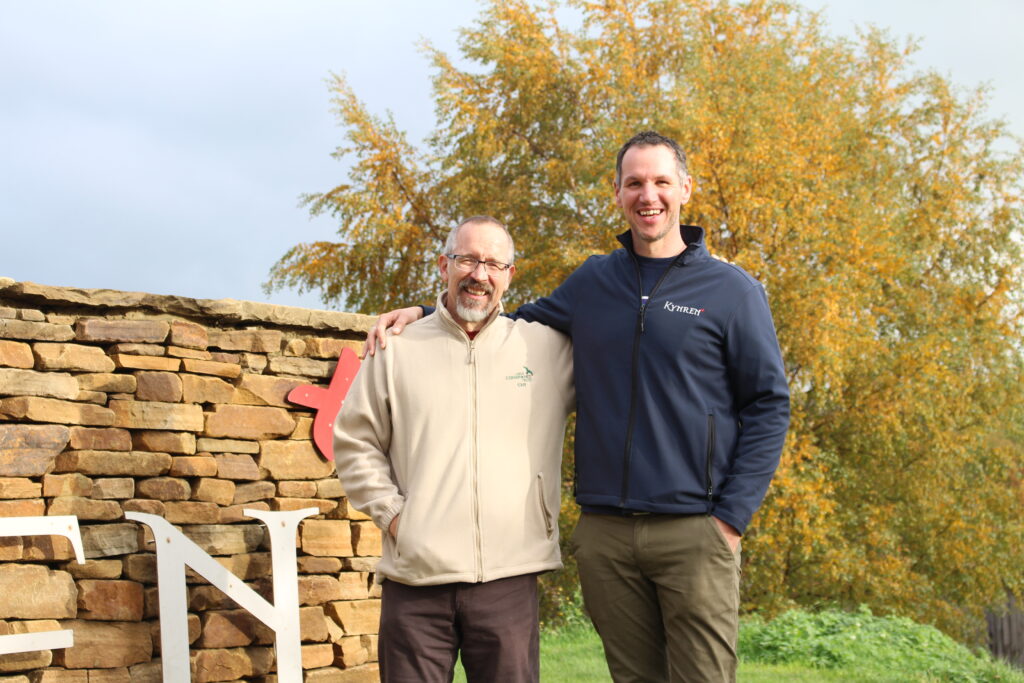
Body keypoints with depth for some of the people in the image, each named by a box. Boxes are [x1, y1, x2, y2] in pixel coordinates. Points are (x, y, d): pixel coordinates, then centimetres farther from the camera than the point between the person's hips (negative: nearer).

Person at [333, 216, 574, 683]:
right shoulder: (398, 351, 7)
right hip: (415, 577, 0)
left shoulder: (547, 346, 7)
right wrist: (390, 511, 1)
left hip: (509, 576, 0)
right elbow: (354, 443, 10)